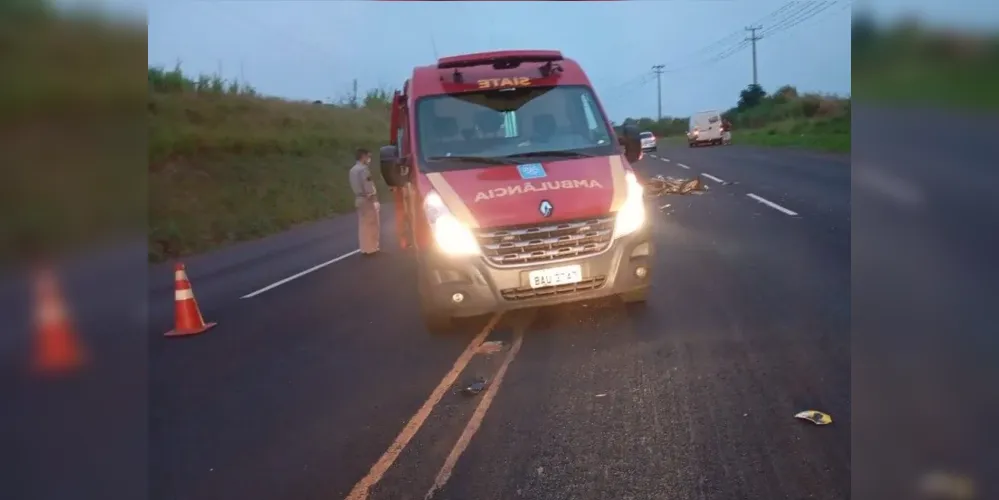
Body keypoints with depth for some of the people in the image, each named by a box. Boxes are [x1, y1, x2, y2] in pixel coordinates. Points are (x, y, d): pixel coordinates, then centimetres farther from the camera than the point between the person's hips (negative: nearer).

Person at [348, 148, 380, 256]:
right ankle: (371, 248, 3)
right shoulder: (364, 169, -17)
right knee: (370, 224, -1)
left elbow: (354, 186, 12)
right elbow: (367, 185, -21)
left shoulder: (353, 169, 11)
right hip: (367, 199, -9)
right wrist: (372, 196, -15)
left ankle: (364, 248, 14)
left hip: (358, 199, 9)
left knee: (362, 225, 11)